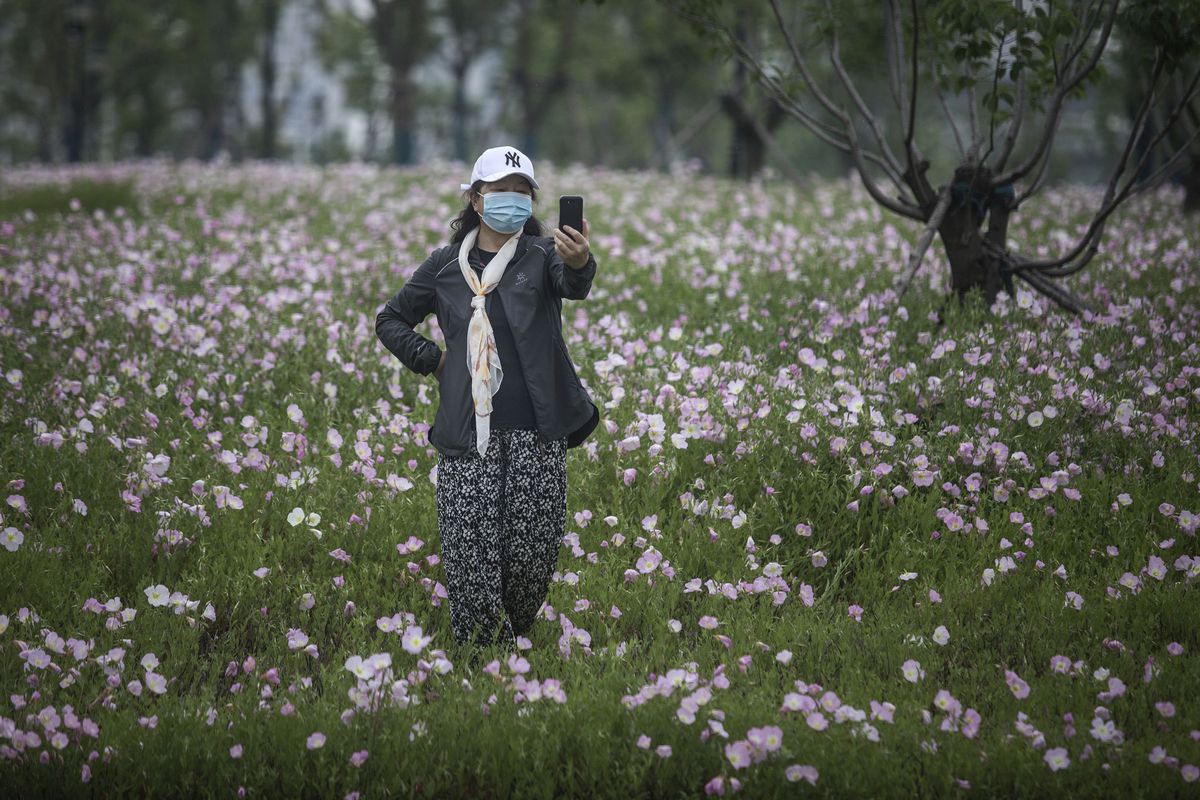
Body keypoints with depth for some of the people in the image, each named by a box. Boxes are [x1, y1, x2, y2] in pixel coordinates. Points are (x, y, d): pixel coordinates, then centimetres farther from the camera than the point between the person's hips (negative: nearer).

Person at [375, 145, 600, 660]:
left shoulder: (542, 253, 2)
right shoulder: (446, 266, 9)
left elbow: (572, 285, -23)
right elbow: (390, 320, 22)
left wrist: (579, 263, -46)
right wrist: (430, 359, 6)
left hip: (536, 432, -1)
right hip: (468, 434, 1)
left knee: (534, 553, 0)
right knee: (471, 559, -5)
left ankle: (516, 637, 26)